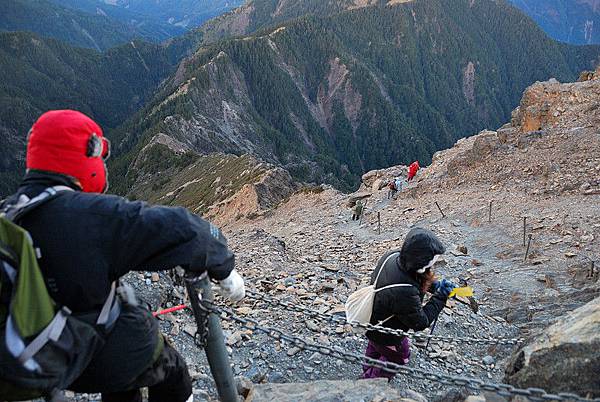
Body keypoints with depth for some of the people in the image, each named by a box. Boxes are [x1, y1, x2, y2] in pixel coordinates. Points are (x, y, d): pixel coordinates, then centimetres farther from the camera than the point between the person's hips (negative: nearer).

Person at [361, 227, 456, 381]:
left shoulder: (393, 255, -25)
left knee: (375, 348, 35)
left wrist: (433, 285, -14)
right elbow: (421, 323, -27)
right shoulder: (405, 293, -46)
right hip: (386, 336, -7)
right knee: (398, 357, 26)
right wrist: (441, 296, -21)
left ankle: (368, 373, 64)